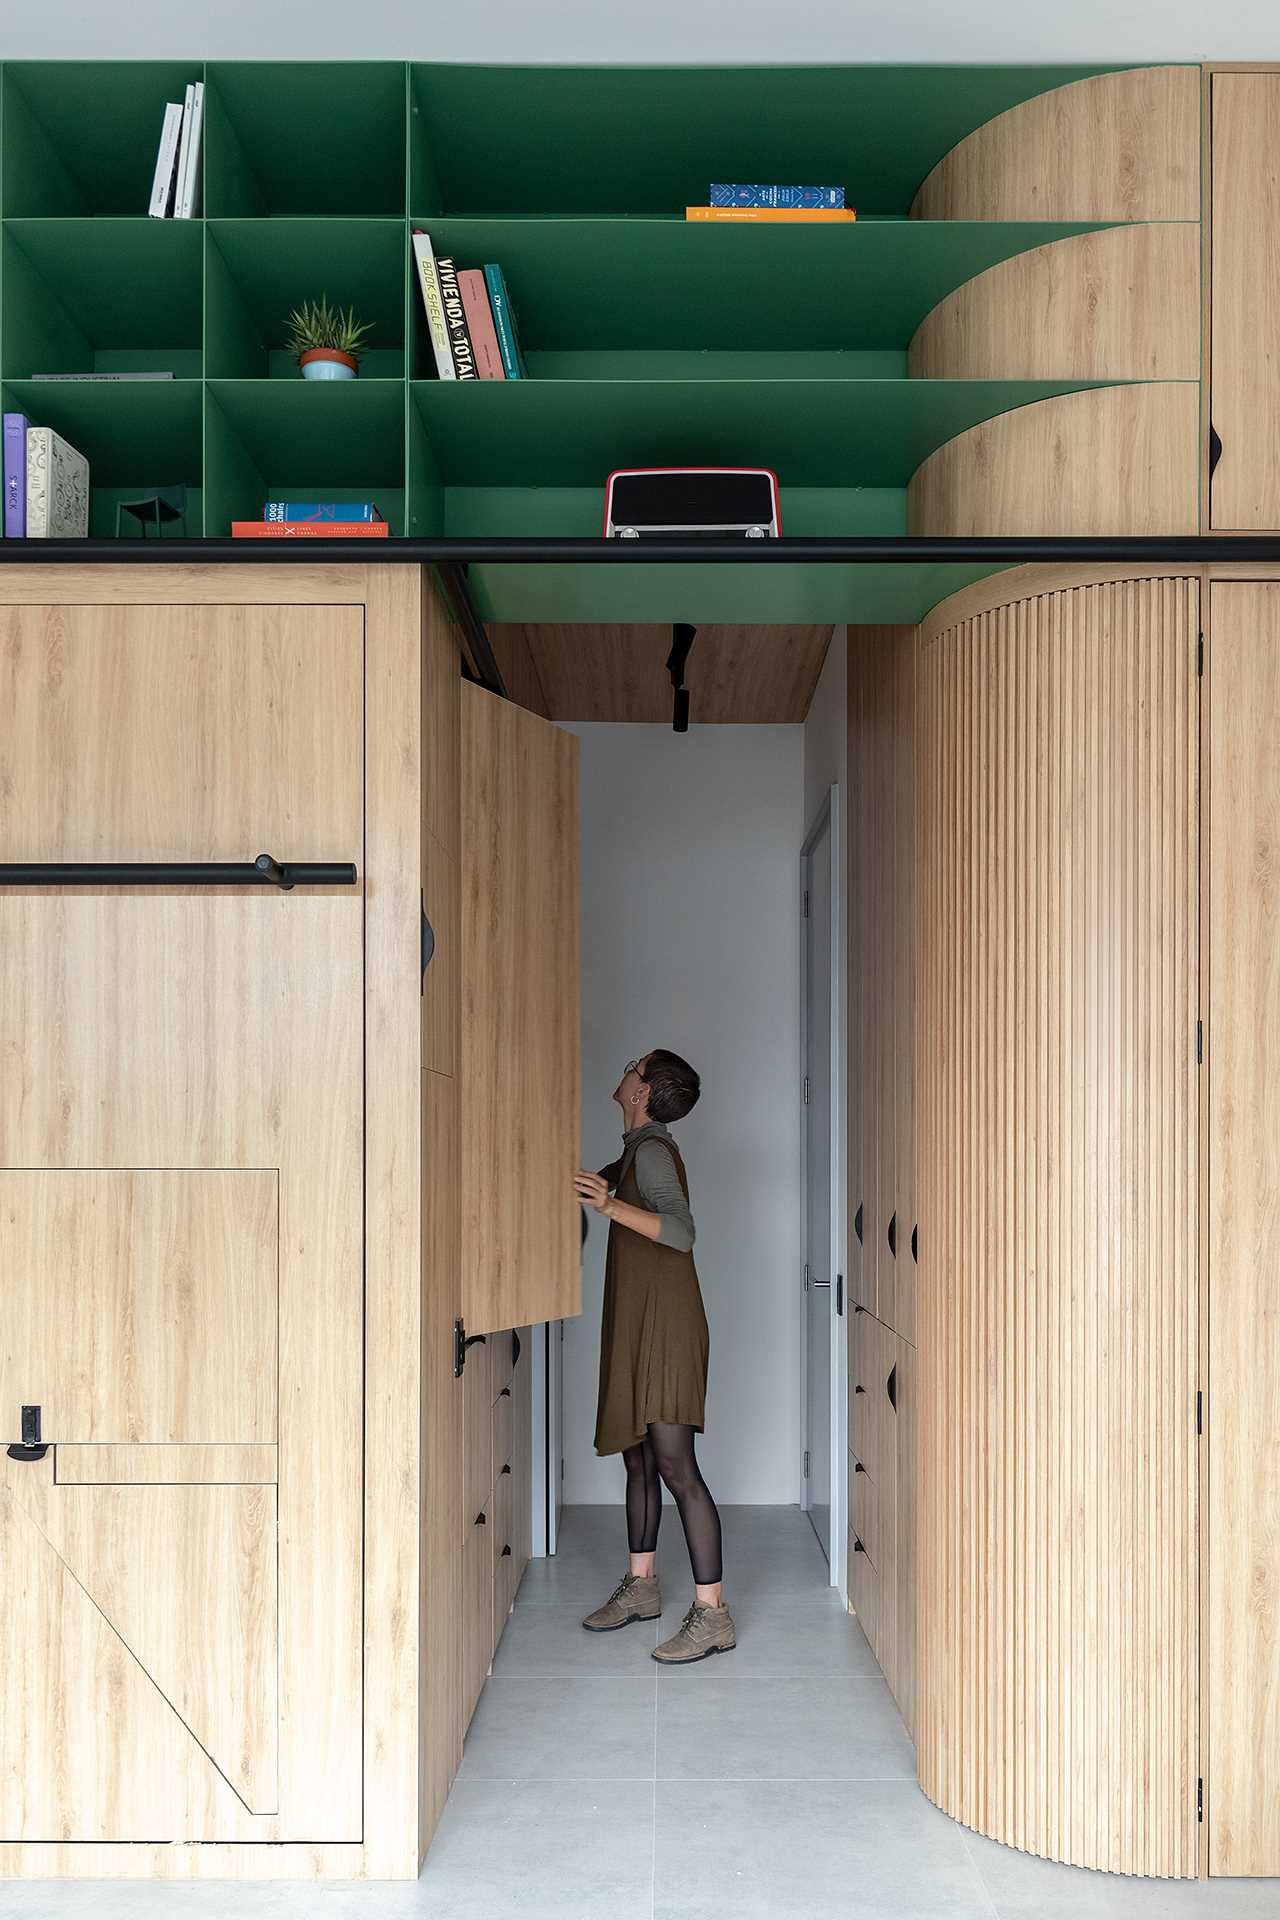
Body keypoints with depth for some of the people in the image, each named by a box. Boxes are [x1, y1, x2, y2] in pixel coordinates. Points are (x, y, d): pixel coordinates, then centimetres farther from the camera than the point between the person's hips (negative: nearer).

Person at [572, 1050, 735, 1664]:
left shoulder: (653, 1151, -14)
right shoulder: (637, 1151, 15)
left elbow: (682, 1231, -29)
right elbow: (602, 1182, 36)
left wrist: (610, 1205, -40)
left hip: (667, 1329, -10)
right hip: (635, 1327, 10)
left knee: (674, 1465, -11)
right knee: (637, 1456, 15)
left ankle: (712, 1613, -8)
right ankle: (640, 1586, 26)